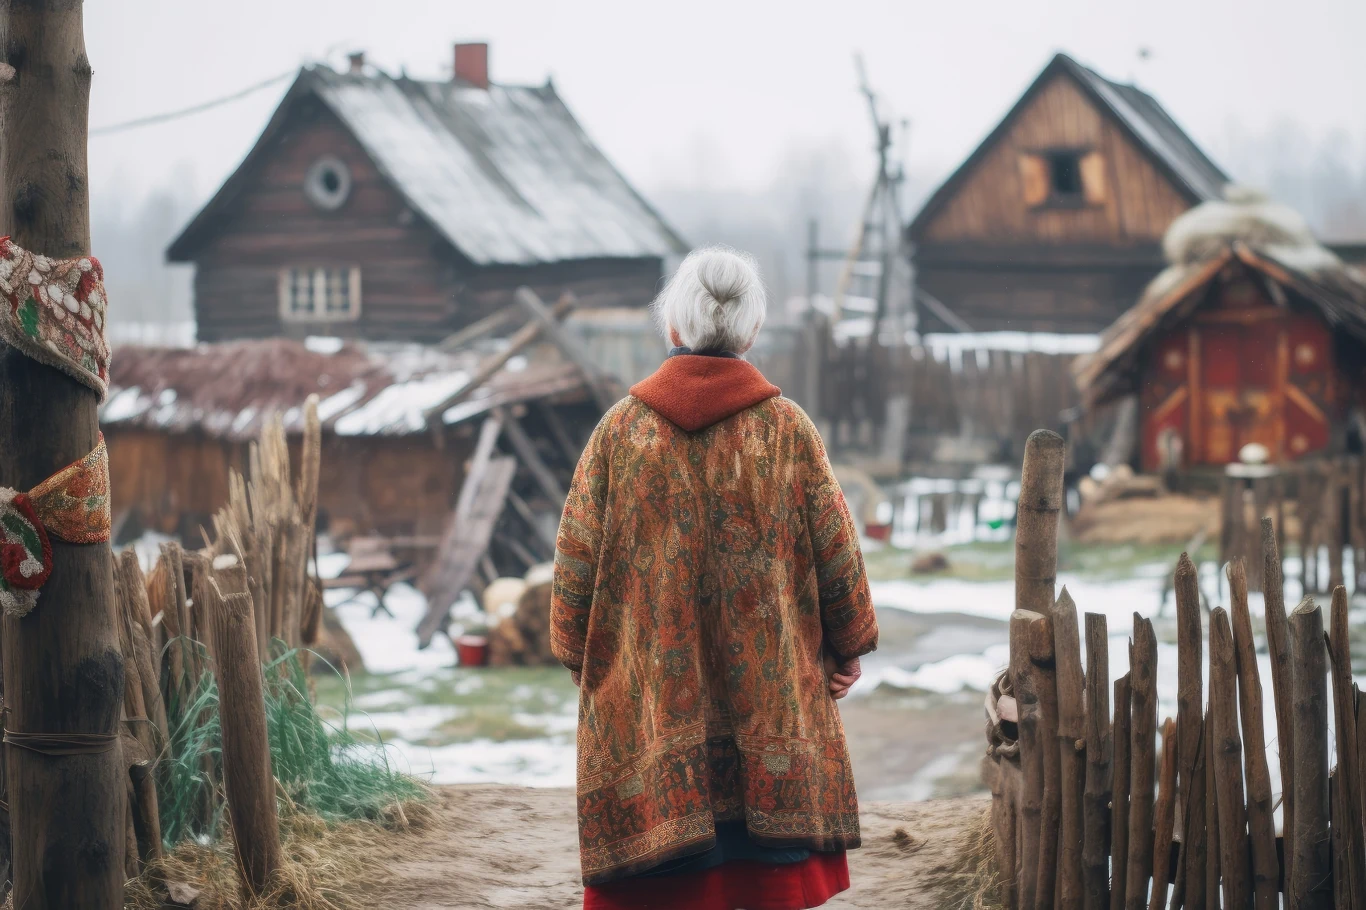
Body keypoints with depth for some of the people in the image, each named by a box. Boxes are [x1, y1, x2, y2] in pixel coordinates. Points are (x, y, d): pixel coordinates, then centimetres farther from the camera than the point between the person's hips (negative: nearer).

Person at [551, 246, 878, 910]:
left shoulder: (621, 429, -2)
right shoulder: (788, 429, -4)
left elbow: (575, 559, 1)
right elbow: (837, 555, 1)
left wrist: (580, 658, 14)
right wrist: (848, 648, 15)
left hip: (646, 700, 1)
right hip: (772, 699, 0)